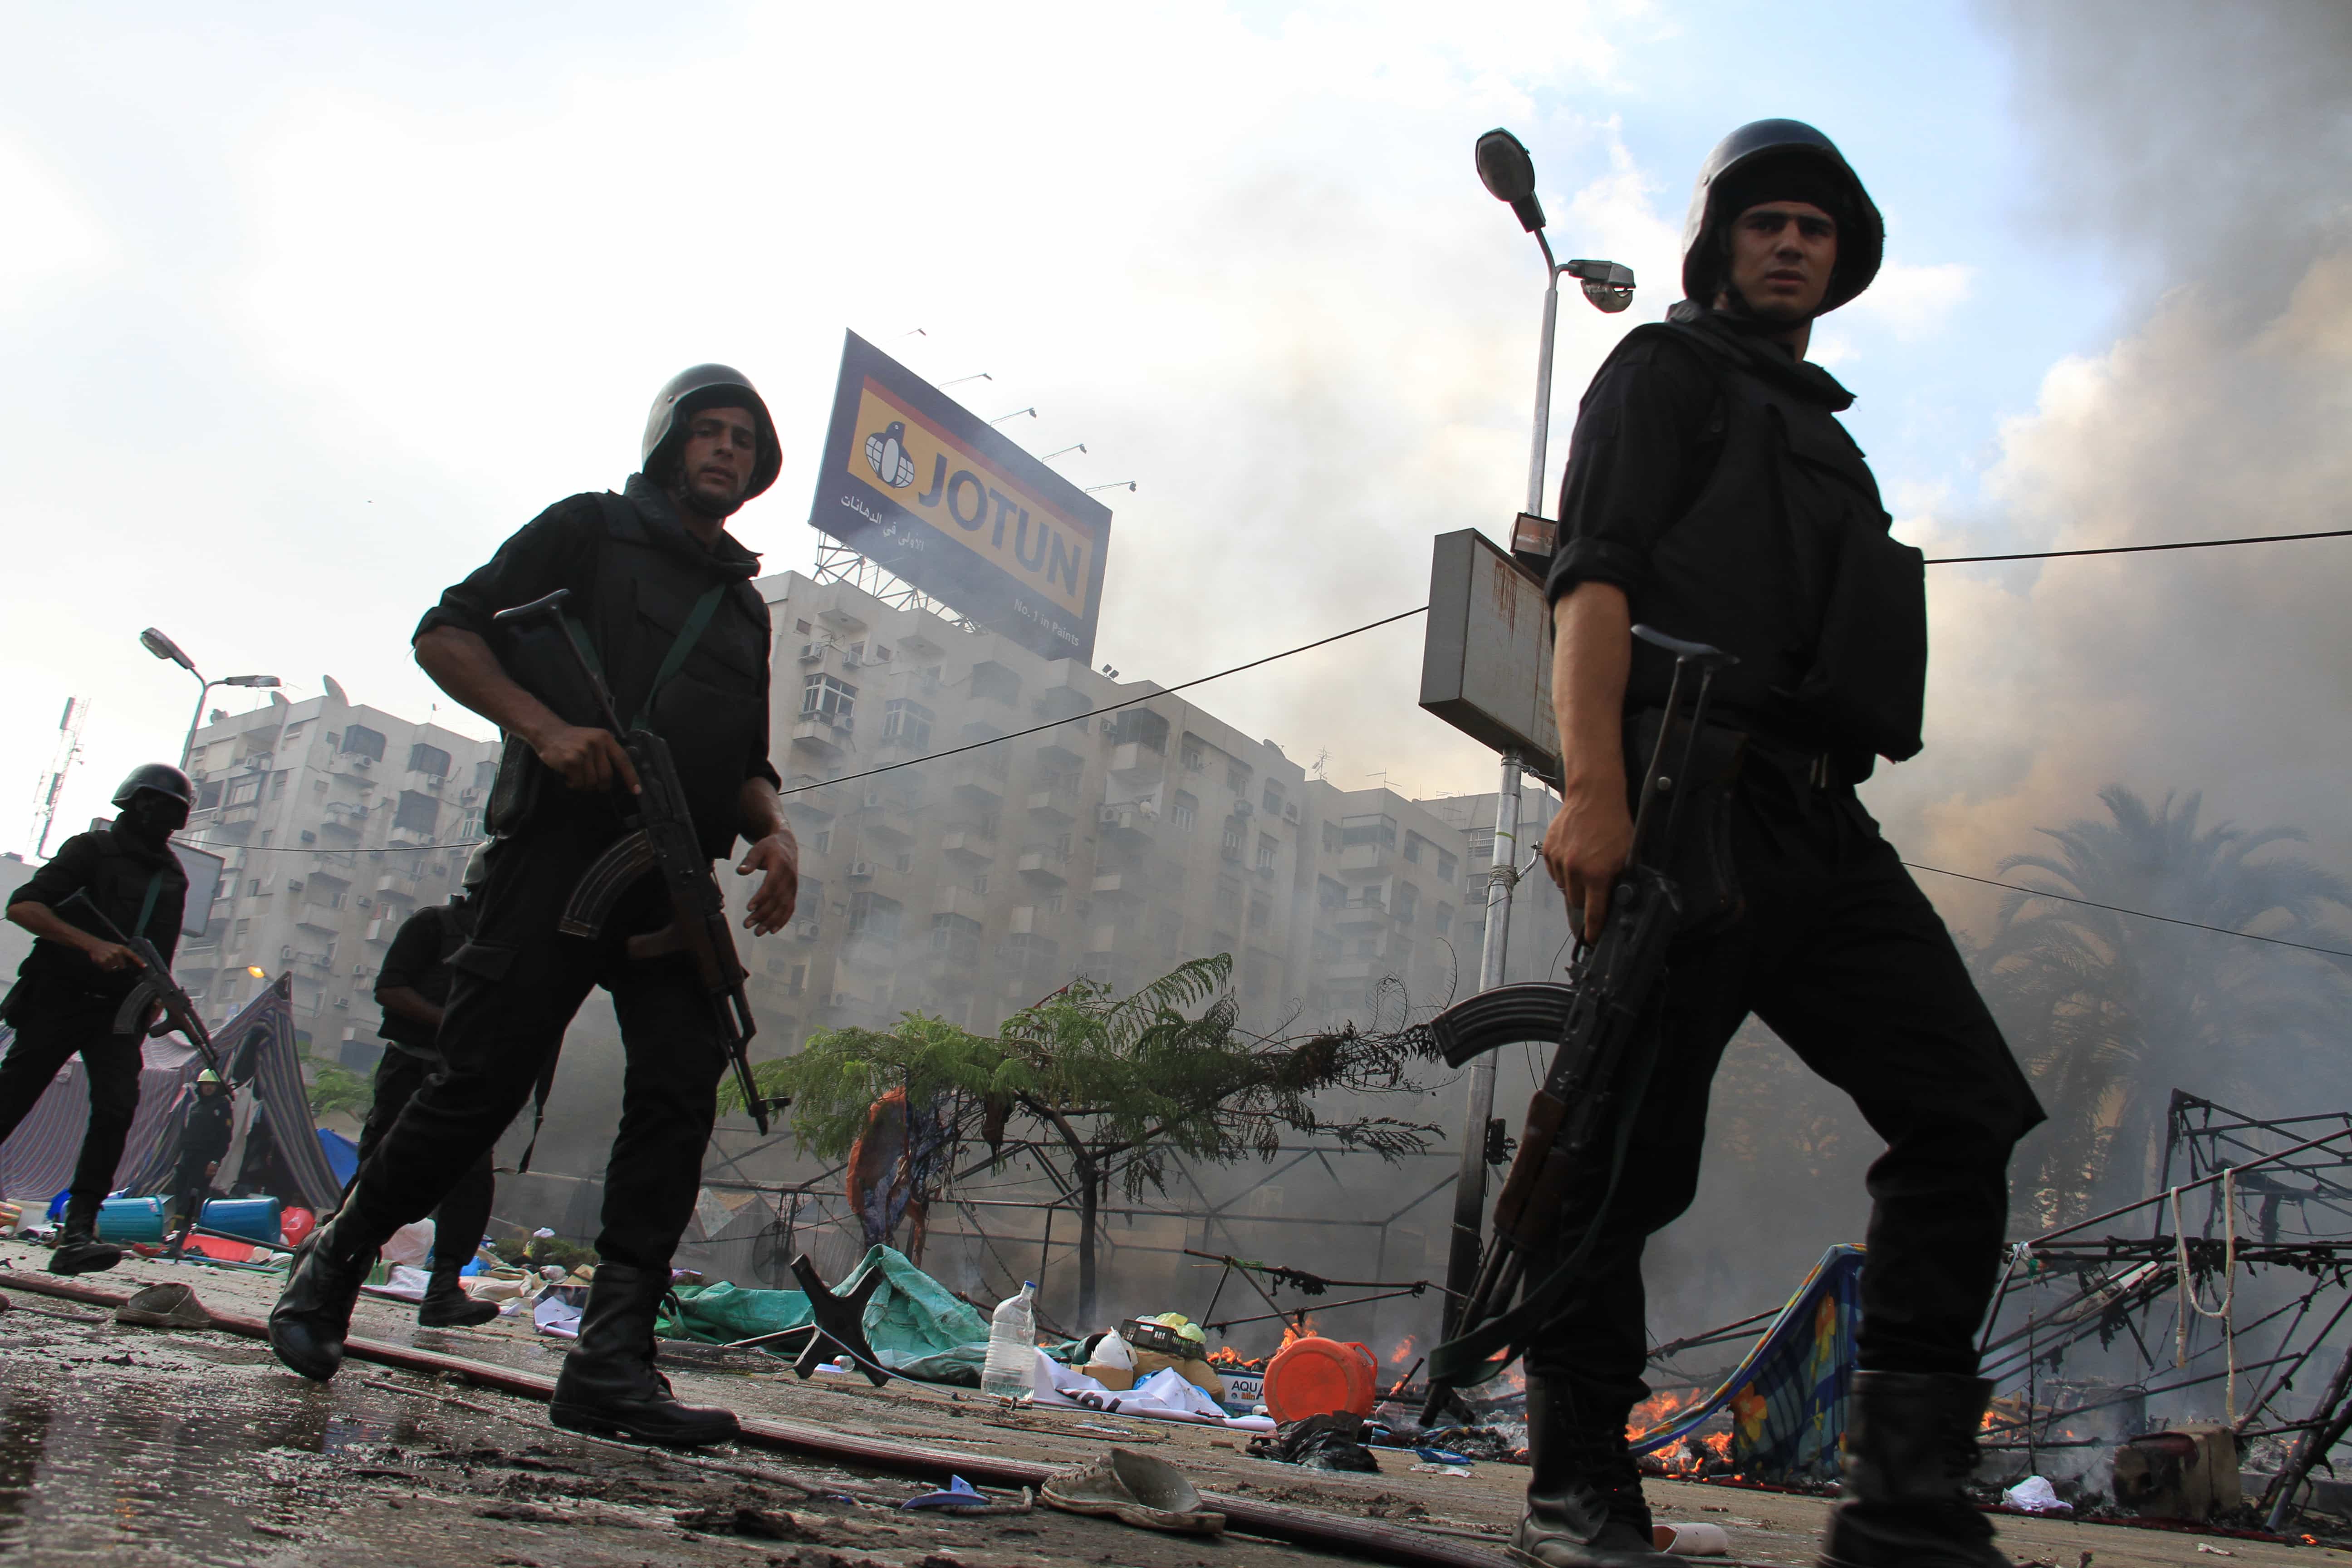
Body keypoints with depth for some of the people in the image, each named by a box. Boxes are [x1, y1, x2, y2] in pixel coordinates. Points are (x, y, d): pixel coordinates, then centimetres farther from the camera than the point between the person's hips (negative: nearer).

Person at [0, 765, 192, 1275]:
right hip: (58, 998, -4)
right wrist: (92, 945, -24)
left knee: (116, 1109, -14)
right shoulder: (93, 849, -2)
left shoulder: (174, 877, 16)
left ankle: (76, 1232, -16)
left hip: (118, 1012, 4)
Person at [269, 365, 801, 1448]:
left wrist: (774, 829, 2)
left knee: (680, 1095, -11)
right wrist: (546, 727, -14)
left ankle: (610, 1360, -11)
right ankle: (333, 1263, 17)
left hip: (674, 883, 5)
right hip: (559, 848, -5)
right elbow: (447, 636, 2)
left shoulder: (744, 604, 25)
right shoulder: (590, 530, 10)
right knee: (482, 1086, -7)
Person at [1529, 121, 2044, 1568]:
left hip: (1820, 819, 8)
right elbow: (1594, 580, -6)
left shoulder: (1822, 432, 33)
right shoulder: (1668, 371, 10)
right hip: (1688, 792, -7)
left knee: (1966, 1110, -4)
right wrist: (1594, 785, -21)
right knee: (1628, 1149, -8)